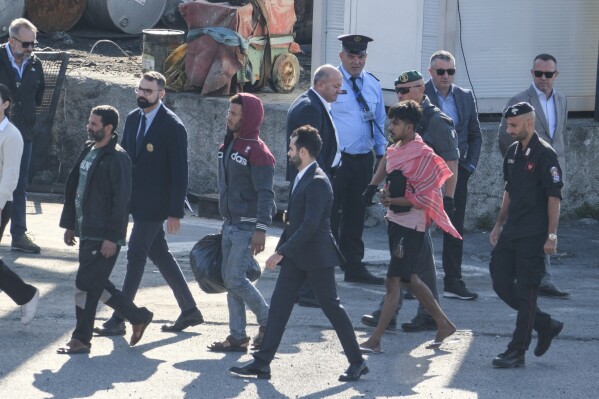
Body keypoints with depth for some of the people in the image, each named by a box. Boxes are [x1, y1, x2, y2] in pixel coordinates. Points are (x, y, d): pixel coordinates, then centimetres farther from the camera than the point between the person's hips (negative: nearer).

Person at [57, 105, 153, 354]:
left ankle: (81, 339, 2)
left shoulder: (117, 159, -14)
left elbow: (121, 201, -17)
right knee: (96, 283, 14)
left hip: (104, 237, -9)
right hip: (87, 232, 9)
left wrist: (111, 237, -20)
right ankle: (138, 317, 27)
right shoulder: (88, 152, 12)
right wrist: (70, 224, 17)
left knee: (86, 284, -7)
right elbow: (73, 188, 19)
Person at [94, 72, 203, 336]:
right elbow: (124, 157, 15)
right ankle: (189, 310, 23)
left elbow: (179, 172, -14)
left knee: (135, 255, -7)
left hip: (155, 203, -8)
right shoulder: (133, 119, 9)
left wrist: (175, 212, -16)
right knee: (159, 253, 13)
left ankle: (118, 320, -4)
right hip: (137, 201, 8)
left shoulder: (173, 126, -14)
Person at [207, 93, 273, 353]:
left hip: (247, 226, -9)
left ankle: (267, 320, 8)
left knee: (235, 279, -10)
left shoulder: (257, 151, -15)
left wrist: (261, 229, -24)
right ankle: (237, 336, 11)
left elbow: (265, 193, -18)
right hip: (230, 224, 9)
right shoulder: (228, 146, 12)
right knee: (229, 279, 7)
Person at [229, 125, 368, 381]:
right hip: (295, 256, 9)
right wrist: (281, 249, 17)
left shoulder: (317, 182, -19)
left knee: (332, 307, 0)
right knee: (278, 305, 4)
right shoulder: (300, 178, 12)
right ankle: (262, 363, 4)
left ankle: (357, 362, 12)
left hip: (316, 256, -9)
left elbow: (310, 225, -25)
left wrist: (281, 252, -24)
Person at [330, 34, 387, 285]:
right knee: (331, 214, -5)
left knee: (356, 216, 13)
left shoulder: (372, 85, 11)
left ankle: (353, 266, 20)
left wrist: (381, 155, 15)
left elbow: (380, 122, 19)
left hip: (364, 159, 6)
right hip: (336, 158, -6)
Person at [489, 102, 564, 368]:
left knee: (526, 291, -4)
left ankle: (517, 352, 1)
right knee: (501, 283, 7)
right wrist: (499, 225, 20)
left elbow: (554, 197, -14)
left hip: (533, 236, -9)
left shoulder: (544, 154, -13)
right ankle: (546, 325, 23)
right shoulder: (513, 152, 12)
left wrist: (551, 235, -17)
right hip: (511, 232, 9)